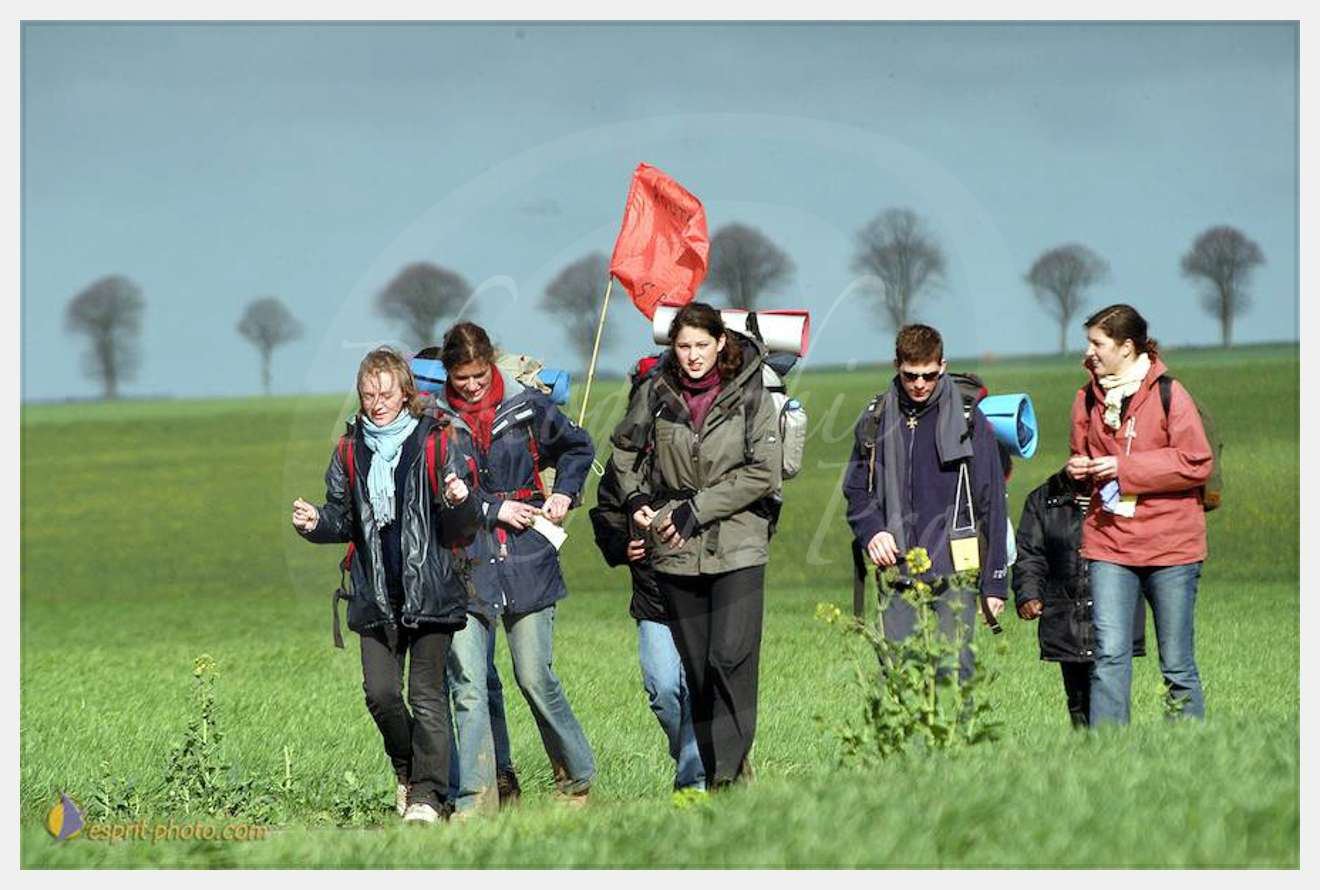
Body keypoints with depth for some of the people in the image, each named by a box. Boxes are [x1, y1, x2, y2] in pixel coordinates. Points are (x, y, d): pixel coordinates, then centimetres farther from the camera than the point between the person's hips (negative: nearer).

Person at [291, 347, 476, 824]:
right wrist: (316, 522, -6)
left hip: (428, 589, -3)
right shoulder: (350, 452, 9)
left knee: (426, 694, -3)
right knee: (380, 692, -2)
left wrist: (459, 503, -23)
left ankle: (427, 793, 3)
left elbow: (457, 531, -1)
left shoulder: (434, 444, -2)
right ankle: (407, 770, 23)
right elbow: (343, 520, 16)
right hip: (376, 596, 3)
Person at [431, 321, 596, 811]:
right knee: (467, 686, -7)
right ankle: (474, 799, -5)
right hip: (465, 564, 0)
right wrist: (494, 510, -7)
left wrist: (564, 493, 9)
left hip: (526, 559, 0)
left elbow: (577, 446, 22)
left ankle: (576, 779, 19)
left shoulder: (527, 407, 4)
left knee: (535, 679, 1)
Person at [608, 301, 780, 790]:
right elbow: (624, 448, 23)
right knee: (696, 670, 5)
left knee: (732, 658, -15)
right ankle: (723, 771, 15)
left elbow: (764, 472, -7)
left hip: (738, 549, -3)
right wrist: (636, 499, 7)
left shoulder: (750, 396, -2)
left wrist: (697, 509, -11)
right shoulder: (655, 393, 5)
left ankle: (727, 777, -15)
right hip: (675, 552, 3)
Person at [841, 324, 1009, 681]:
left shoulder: (968, 421, 0)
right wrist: (872, 531, -5)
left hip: (954, 574, -3)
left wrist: (995, 582, -2)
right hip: (897, 572, 3)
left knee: (955, 671, -6)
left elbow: (992, 503, 1)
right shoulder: (876, 420, 8)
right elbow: (856, 490, 17)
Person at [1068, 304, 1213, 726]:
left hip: (1170, 545, -3)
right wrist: (1079, 467, 0)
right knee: (1110, 653, -8)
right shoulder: (1089, 398, 9)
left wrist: (1125, 467, -15)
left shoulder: (1169, 395, -7)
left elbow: (1197, 464, -10)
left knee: (1177, 664, 4)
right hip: (1109, 542, 3)